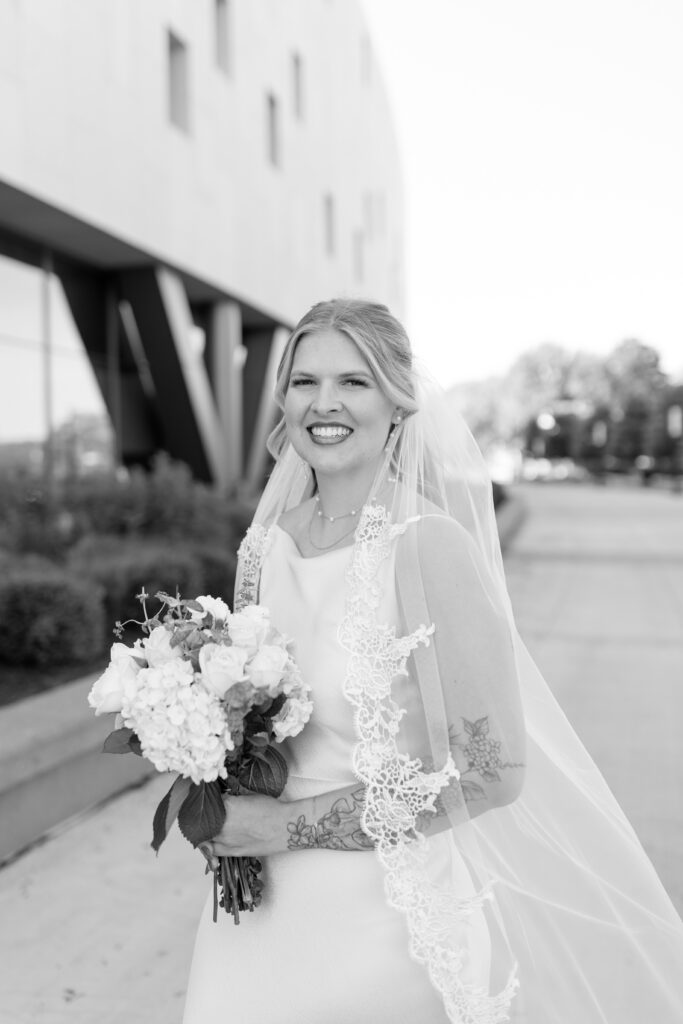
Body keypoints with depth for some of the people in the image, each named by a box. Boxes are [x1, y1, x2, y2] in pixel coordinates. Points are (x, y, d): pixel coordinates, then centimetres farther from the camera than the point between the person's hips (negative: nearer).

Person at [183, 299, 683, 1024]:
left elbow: (494, 771, -19)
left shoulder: (429, 544, -19)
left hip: (388, 913, -5)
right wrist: (222, 809, -5)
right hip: (263, 901, 5)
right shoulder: (263, 546, -1)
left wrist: (290, 825, -17)